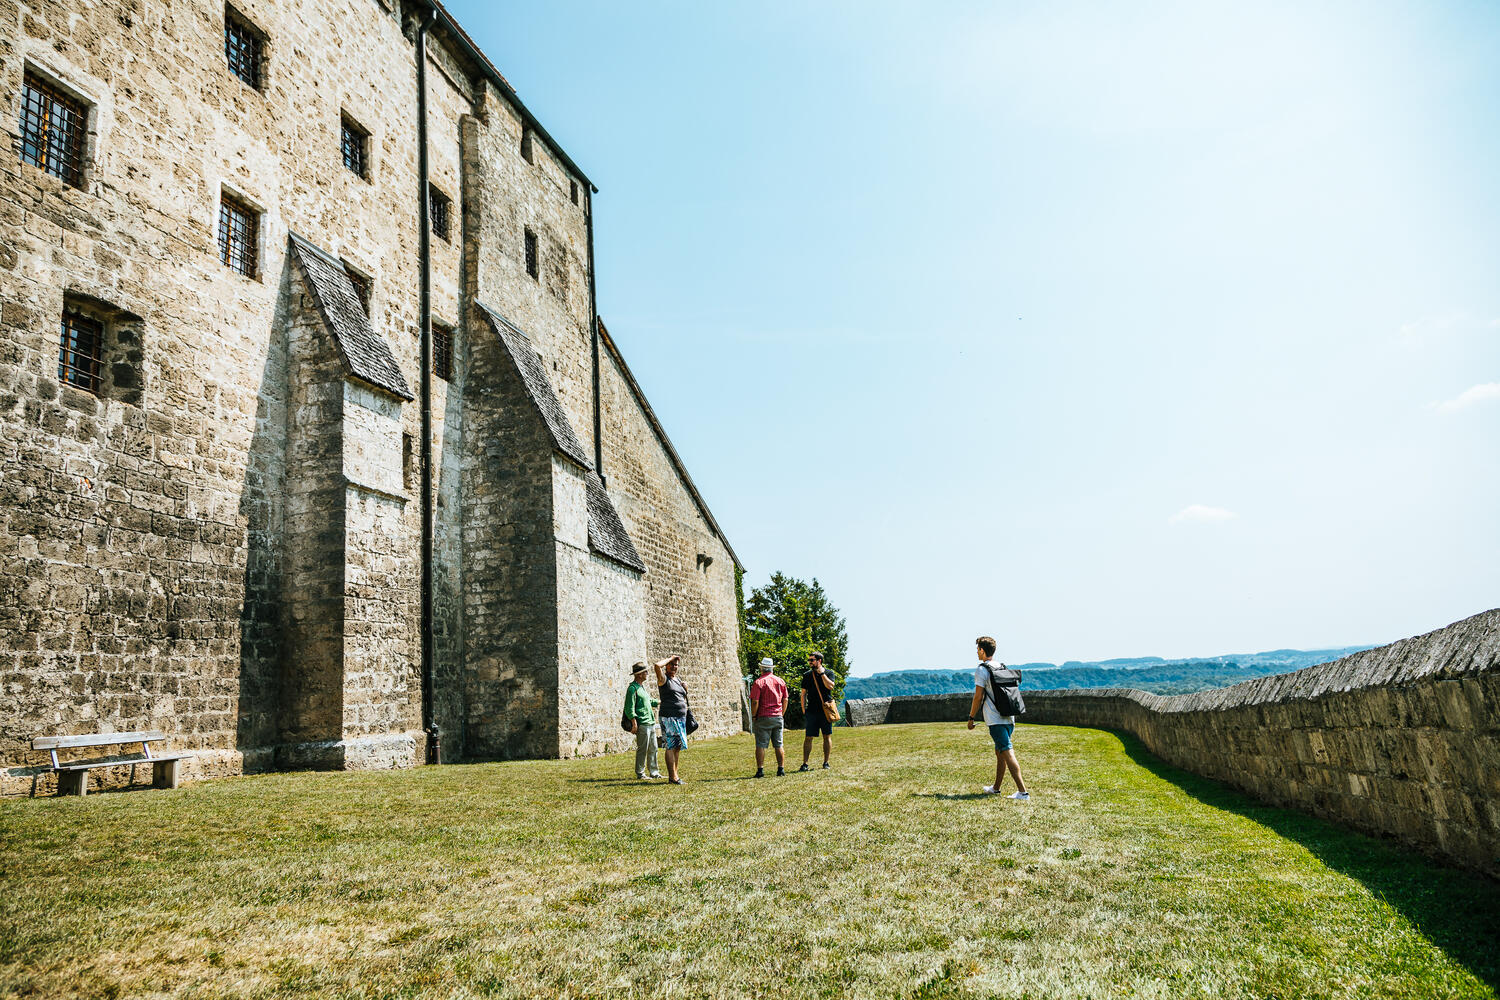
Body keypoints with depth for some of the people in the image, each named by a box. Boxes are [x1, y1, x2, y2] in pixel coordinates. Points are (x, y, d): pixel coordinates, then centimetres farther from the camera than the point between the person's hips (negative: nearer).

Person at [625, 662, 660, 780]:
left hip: (651, 723, 9)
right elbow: (629, 709, -15)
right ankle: (640, 774, 3)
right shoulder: (632, 688, -10)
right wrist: (634, 724, -20)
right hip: (642, 724, -9)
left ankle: (654, 772, 17)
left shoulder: (642, 687, 18)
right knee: (642, 750, -4)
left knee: (653, 749, 11)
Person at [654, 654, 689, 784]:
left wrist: (685, 691, 11)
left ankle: (674, 773, 16)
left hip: (681, 718, 8)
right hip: (669, 717, -8)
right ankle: (673, 776, -8)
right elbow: (657, 665, -24)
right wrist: (670, 658, -10)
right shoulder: (664, 679, -4)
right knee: (671, 747, -8)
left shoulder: (678, 680, 19)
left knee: (677, 747, 9)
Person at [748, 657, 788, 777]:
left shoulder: (759, 682, -8)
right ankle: (781, 769, 11)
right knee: (779, 745, 10)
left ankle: (760, 770, -3)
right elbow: (785, 700, 10)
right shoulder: (781, 681, 7)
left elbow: (755, 702, -12)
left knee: (761, 745, -1)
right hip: (778, 717, 4)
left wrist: (753, 716, -2)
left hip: (763, 717, -4)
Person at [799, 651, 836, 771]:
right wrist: (803, 711, 3)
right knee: (808, 737, -2)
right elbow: (803, 694, 9)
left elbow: (830, 686, -14)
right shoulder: (807, 675, 8)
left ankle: (826, 763, 14)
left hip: (826, 710, -1)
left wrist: (821, 673, -13)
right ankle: (805, 764, 1)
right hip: (812, 710, 1)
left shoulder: (828, 673, 4)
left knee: (827, 736, 4)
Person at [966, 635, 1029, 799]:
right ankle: (995, 788, 30)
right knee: (999, 752, 18)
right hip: (1009, 718, 8)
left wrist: (971, 718, -3)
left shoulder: (982, 670, -8)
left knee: (1007, 753, -11)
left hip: (996, 720, -8)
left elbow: (978, 697, -12)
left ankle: (1023, 792, -17)